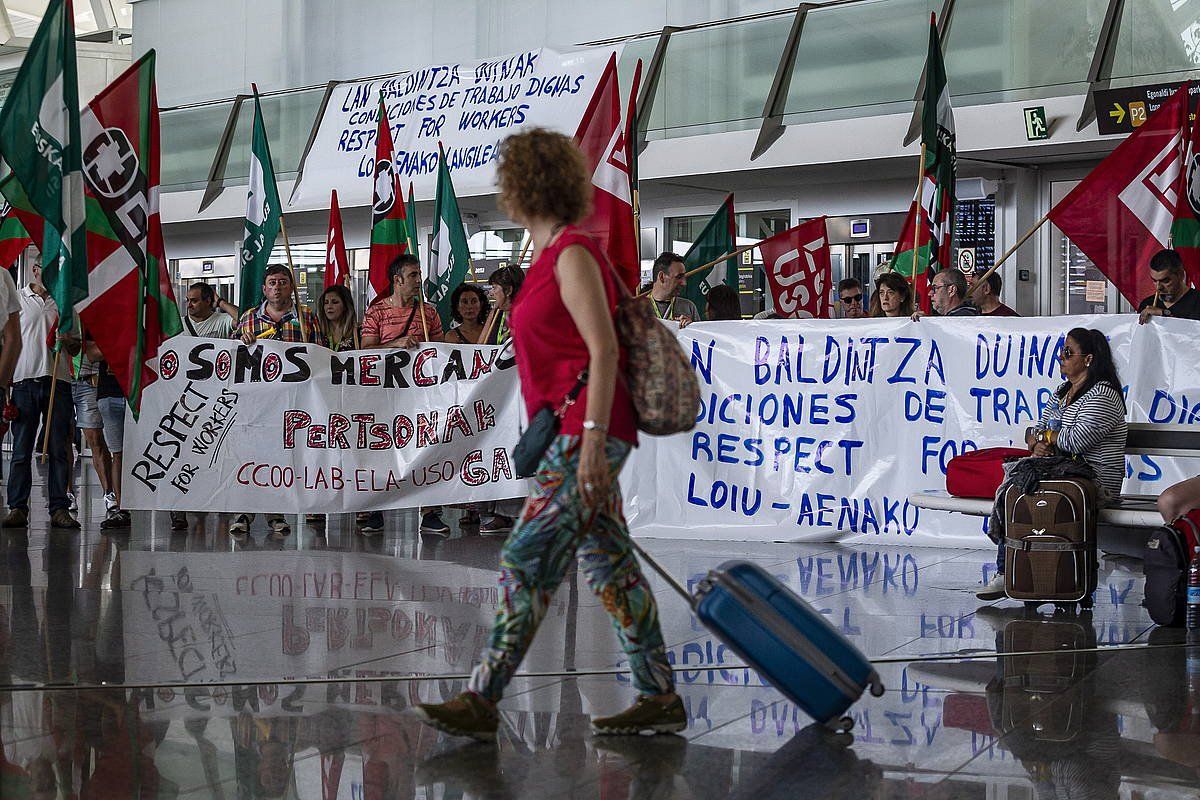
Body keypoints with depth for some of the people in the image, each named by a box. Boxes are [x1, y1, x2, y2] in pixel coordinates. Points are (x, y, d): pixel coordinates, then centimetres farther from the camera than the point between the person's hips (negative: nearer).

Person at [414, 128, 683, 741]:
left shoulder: (573, 254, -11)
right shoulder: (553, 256, 17)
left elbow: (603, 350, -19)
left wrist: (592, 439, -24)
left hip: (587, 434, -10)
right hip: (573, 436, 10)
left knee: (526, 560, -10)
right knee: (609, 566, 9)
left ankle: (481, 702, -8)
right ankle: (660, 699, 13)